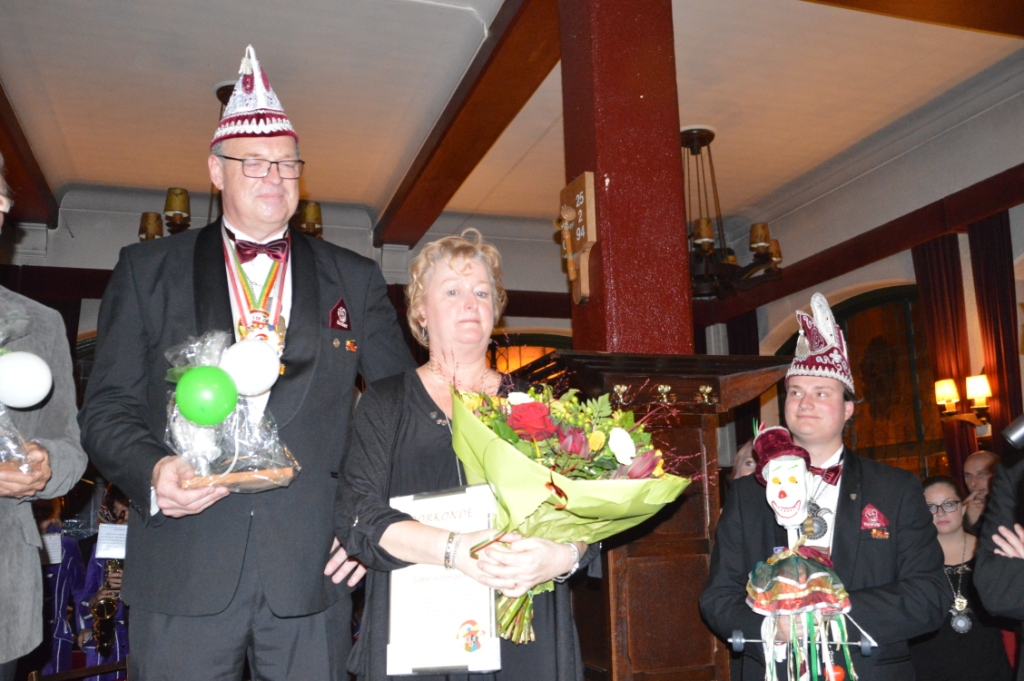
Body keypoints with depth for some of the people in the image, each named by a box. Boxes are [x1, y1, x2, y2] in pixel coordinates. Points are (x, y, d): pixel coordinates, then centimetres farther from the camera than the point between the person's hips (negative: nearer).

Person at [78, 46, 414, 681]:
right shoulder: (147, 269, 8)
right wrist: (153, 473, -16)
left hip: (312, 573, 1)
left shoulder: (355, 278, 9)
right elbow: (108, 408, 4)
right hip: (182, 572, 0)